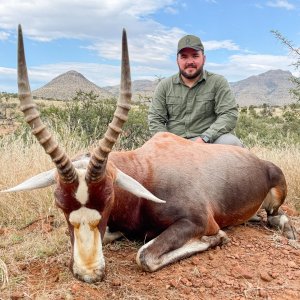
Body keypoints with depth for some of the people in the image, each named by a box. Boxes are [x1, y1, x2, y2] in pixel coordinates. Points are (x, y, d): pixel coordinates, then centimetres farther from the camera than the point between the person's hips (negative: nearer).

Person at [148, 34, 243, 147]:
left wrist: (204, 138, -19)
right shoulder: (164, 86, 9)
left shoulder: (218, 82, 4)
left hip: (208, 142, -1)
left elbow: (229, 115, -5)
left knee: (231, 142, -30)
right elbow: (155, 120, 6)